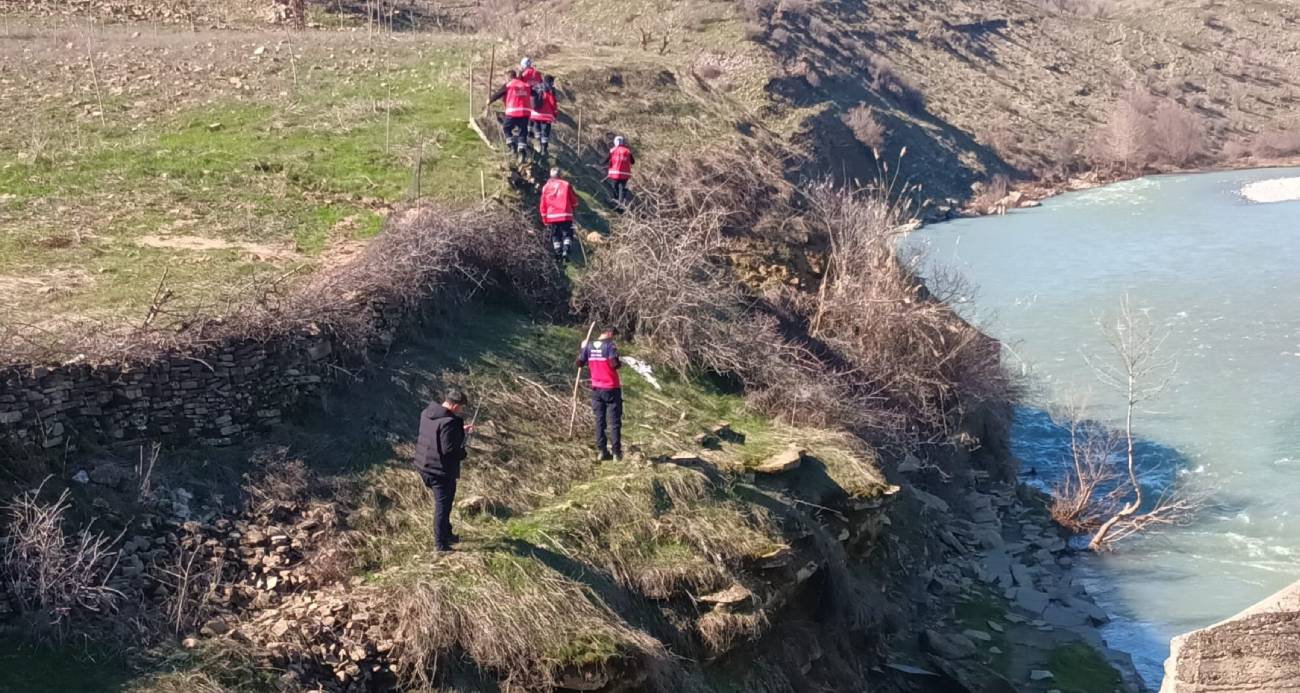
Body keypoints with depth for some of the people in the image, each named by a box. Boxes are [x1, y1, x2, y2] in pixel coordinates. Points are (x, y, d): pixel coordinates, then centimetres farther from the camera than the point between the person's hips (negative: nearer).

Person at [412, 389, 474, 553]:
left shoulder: (427, 413, 3)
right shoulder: (449, 422, -26)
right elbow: (449, 450, -27)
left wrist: (461, 431, 16)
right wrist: (463, 453, -7)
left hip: (424, 466, 9)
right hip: (442, 471, -9)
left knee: (442, 503, 25)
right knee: (443, 506, 6)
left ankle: (446, 534, 39)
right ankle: (441, 544, 15)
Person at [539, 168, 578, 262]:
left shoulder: (546, 187, 8)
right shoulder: (566, 184, 3)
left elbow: (542, 205, 9)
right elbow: (574, 200, 8)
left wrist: (545, 220, 16)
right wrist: (574, 209, 28)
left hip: (551, 217, 2)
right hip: (565, 215, -2)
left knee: (555, 236, 13)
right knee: (567, 234, 1)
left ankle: (558, 253, 7)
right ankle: (565, 251, -19)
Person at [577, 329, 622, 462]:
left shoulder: (589, 346, 3)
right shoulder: (610, 345, -13)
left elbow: (579, 363, 9)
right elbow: (614, 363, -24)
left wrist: (582, 349, 23)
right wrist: (620, 364, -2)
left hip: (596, 388, 5)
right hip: (611, 388, -5)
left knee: (599, 421, 11)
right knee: (614, 422, 2)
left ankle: (602, 451, 11)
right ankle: (616, 452, 2)